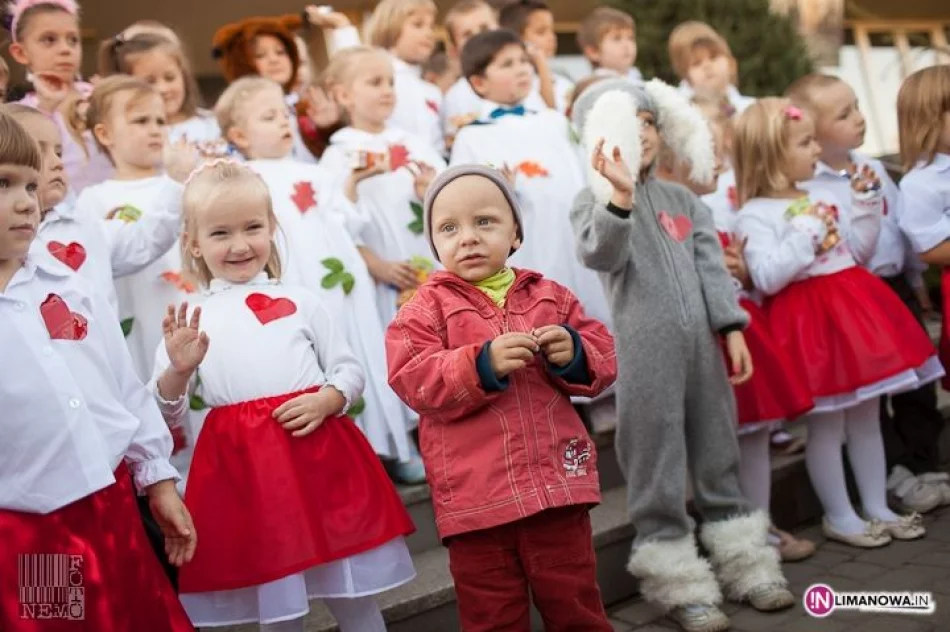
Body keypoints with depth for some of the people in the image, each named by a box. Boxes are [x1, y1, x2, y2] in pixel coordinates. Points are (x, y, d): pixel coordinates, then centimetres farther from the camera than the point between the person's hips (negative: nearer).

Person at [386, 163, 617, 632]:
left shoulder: (549, 295, 10)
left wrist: (574, 354, -11)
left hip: (556, 483, 2)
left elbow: (603, 356, 11)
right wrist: (482, 364, -25)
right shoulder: (426, 308, -1)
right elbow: (413, 380, -13)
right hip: (475, 497, -2)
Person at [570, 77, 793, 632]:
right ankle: (680, 583, 11)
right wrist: (621, 198, -37)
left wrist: (732, 327, 2)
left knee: (718, 454, 14)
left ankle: (745, 563, 26)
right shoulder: (596, 201, -2)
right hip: (644, 350, -5)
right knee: (658, 463, 0)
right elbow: (600, 256, -21)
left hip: (701, 343, 5)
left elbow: (711, 266, 11)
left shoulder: (684, 201, 15)